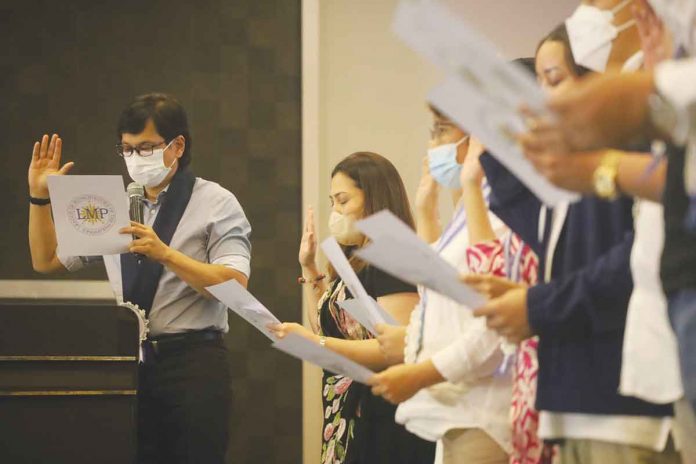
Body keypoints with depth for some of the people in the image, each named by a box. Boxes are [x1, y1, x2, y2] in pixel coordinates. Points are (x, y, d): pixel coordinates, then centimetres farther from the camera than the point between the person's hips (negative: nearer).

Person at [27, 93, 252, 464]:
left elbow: (234, 285, -14)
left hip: (193, 363, -5)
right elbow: (47, 261, 18)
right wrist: (39, 197, 5)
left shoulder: (216, 204, 0)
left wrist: (165, 254, -24)